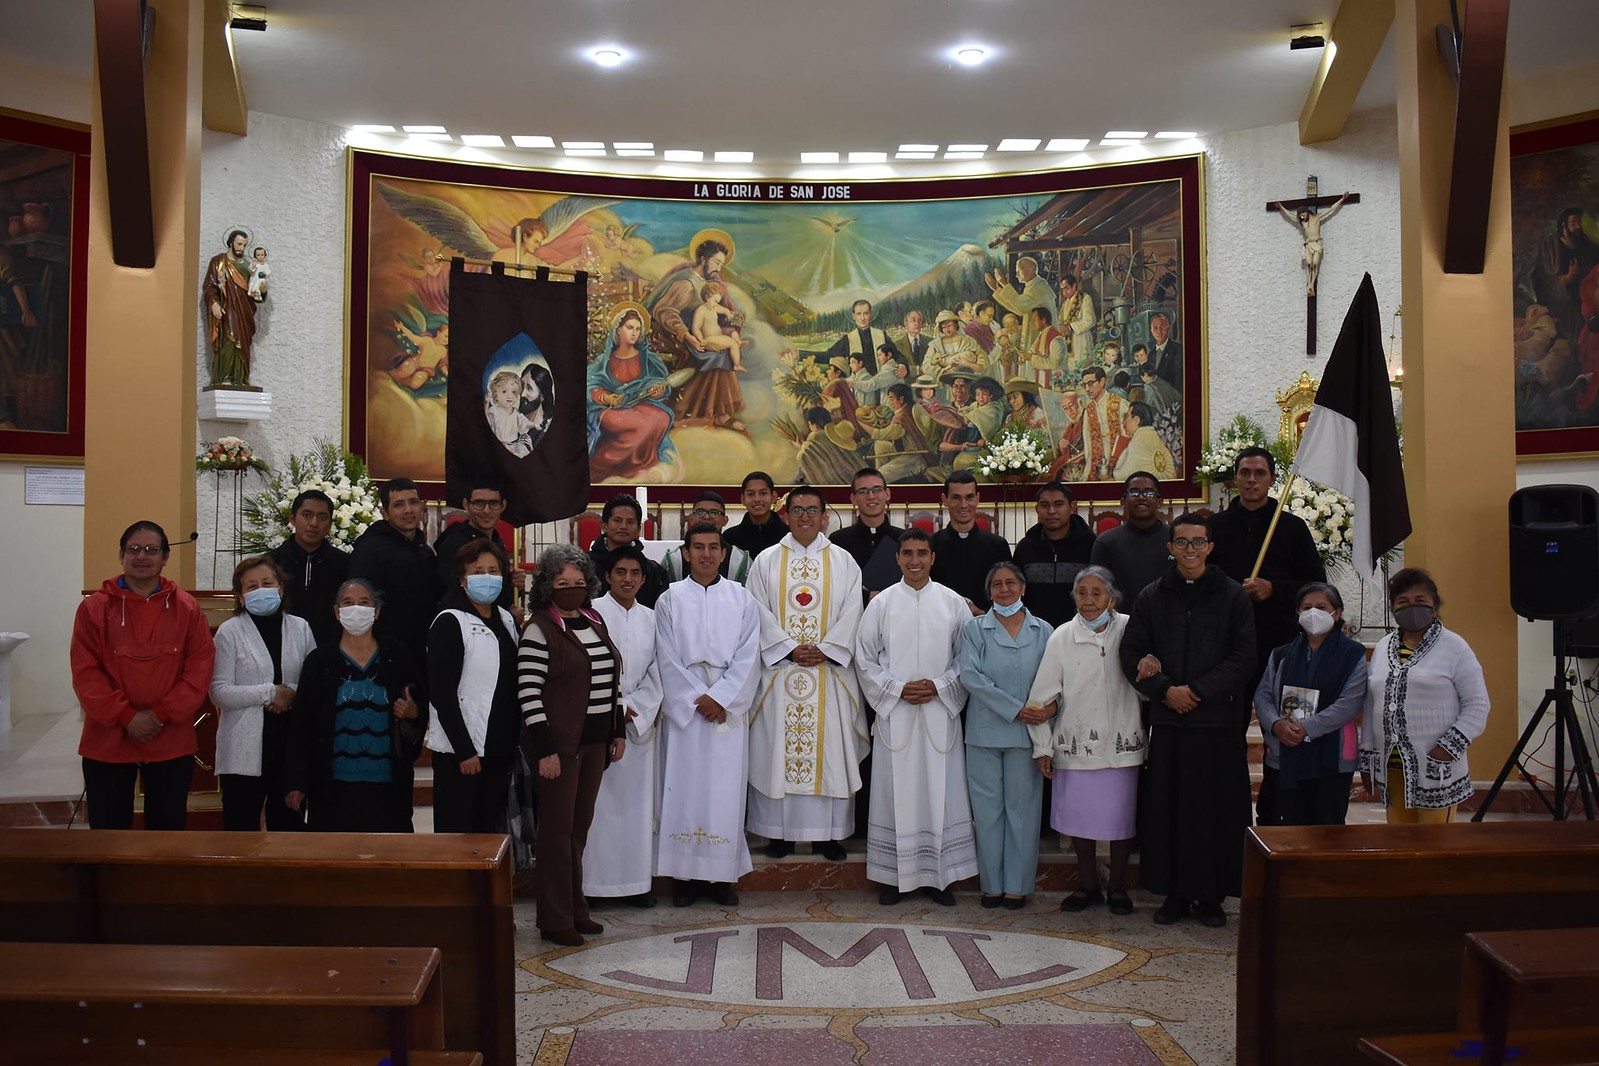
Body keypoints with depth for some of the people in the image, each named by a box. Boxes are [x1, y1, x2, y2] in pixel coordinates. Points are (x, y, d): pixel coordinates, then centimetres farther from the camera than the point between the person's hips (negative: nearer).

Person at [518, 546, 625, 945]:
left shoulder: (595, 621, 11)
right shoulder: (539, 628, -11)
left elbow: (613, 678, 17)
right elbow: (528, 693, -15)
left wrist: (618, 731, 13)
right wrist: (544, 749, -18)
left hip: (595, 740, 7)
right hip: (560, 742, -7)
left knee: (581, 826, 14)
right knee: (558, 828, 1)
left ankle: (575, 908, 26)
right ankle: (555, 919, 10)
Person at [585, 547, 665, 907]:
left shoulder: (650, 619, 11)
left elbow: (655, 673, 9)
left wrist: (631, 708, -4)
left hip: (639, 721, 4)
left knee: (637, 801, 5)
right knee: (596, 800, -4)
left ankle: (635, 881, 12)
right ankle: (591, 881, 3)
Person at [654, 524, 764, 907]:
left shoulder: (742, 600, 6)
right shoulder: (670, 600, 4)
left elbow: (748, 657, 0)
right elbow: (668, 659, -1)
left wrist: (720, 699, -10)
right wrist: (697, 699, -10)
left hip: (729, 710, 1)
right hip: (684, 708, 0)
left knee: (726, 790, 1)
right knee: (684, 789, -1)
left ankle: (722, 874, 8)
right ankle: (686, 875, 6)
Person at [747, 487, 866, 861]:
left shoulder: (844, 562, 7)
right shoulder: (766, 561, 6)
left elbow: (852, 613, 1)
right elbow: (760, 612, -1)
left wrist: (825, 651, -12)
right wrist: (789, 649, -12)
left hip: (830, 671, 0)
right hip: (779, 671, 0)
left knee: (830, 748, 1)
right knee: (777, 747, 1)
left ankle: (829, 833, 10)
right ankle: (779, 831, 10)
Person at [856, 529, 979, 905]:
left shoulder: (953, 603, 4)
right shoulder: (881, 604, 3)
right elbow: (865, 659, 4)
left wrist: (939, 686, -9)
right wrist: (897, 688, -8)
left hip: (940, 712, 0)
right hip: (894, 712, 0)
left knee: (940, 792, 2)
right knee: (896, 792, 2)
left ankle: (938, 876, 13)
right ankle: (893, 876, 12)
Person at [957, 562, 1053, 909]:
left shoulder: (1043, 631, 7)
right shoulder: (974, 628, 3)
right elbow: (970, 676, -8)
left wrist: (1050, 707, -18)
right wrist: (1016, 708, -14)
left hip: (1026, 733, 1)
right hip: (984, 732, 0)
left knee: (1022, 808, 4)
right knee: (987, 808, 4)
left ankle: (1017, 885, 15)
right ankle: (992, 884, 15)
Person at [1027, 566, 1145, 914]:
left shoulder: (1130, 631, -3)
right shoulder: (1062, 638, -3)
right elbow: (1042, 697, 1)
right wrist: (1043, 746, 0)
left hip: (1121, 743, 0)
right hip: (1077, 743, 1)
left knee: (1121, 815, 8)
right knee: (1080, 815, 9)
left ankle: (1117, 886, 26)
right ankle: (1088, 885, 26)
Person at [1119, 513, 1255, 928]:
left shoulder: (1233, 596, 2)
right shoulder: (1151, 598, 8)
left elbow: (1243, 656, -4)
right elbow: (1131, 653, 4)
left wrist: (1197, 690, -12)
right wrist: (1165, 690, -10)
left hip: (1218, 721, -1)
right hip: (1168, 721, 2)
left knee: (1218, 808, 2)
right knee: (1168, 807, 3)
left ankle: (1211, 894, 13)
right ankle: (1175, 893, 14)